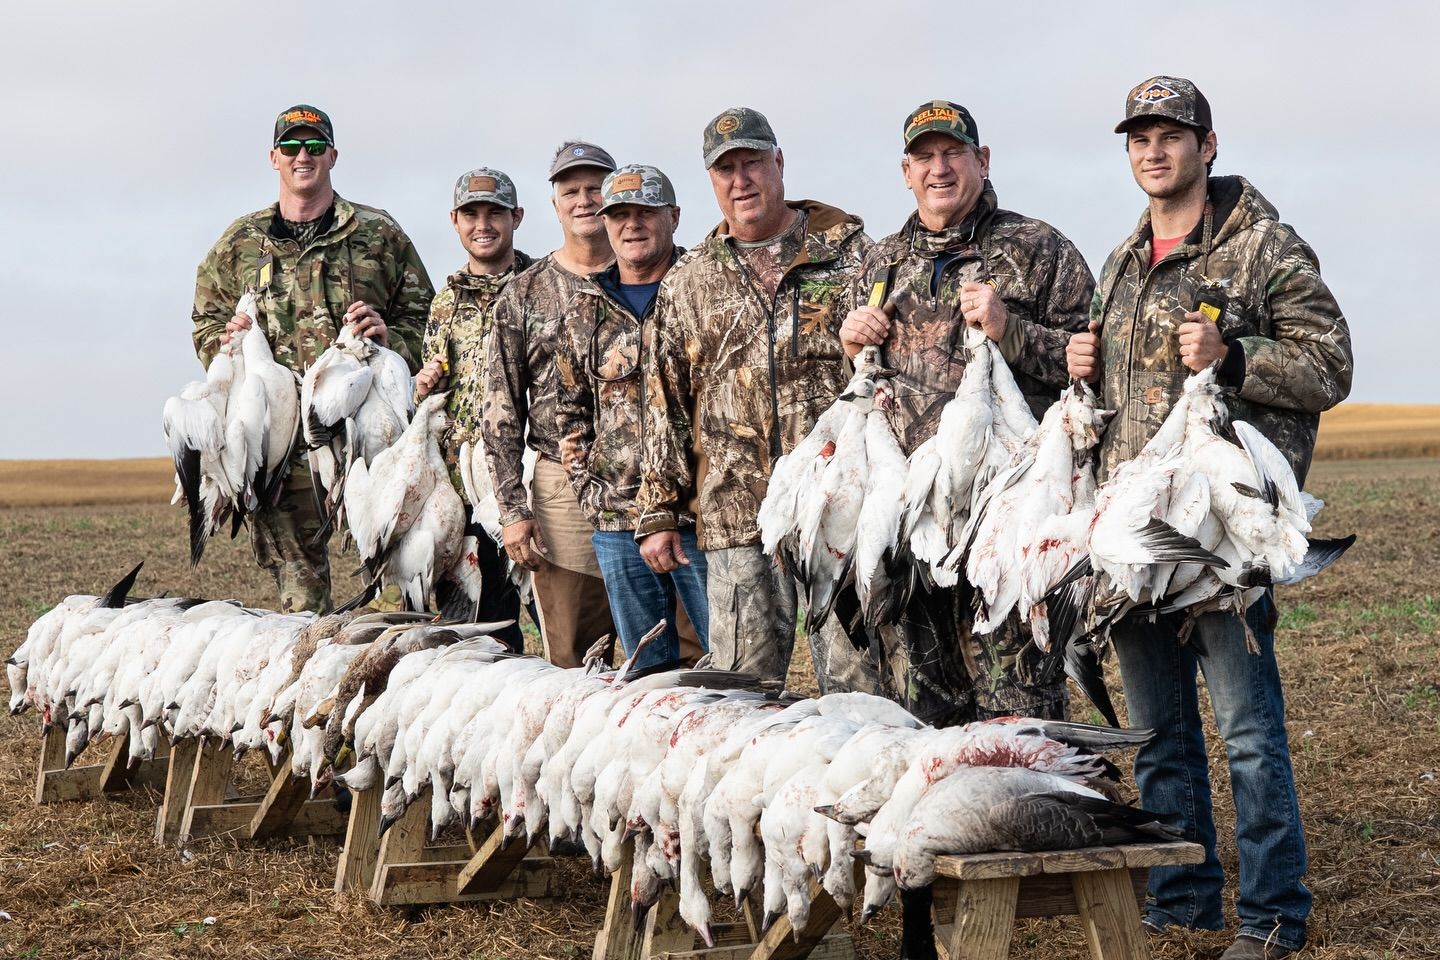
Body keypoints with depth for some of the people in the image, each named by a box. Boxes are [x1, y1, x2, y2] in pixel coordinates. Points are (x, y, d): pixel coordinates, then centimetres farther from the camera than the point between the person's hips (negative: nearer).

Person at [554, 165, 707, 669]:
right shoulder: (587, 311, 14)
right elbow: (571, 407, 23)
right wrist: (587, 483, 11)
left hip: (698, 513, -4)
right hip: (616, 521, 4)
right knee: (648, 670, 11)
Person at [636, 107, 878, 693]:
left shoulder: (849, 251, 7)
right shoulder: (688, 283, 14)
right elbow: (665, 408, 15)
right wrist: (658, 512, 10)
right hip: (736, 517, 2)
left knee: (857, 678, -1)